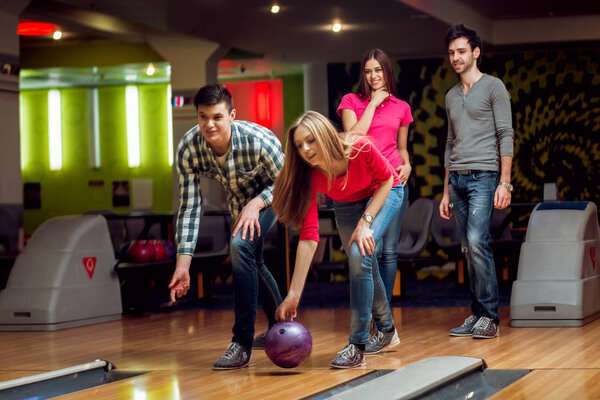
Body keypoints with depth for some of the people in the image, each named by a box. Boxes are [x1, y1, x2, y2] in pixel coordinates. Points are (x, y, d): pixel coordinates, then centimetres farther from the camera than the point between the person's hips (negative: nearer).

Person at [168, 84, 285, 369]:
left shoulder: (259, 140, -39)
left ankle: (242, 343, -24)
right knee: (252, 263, 22)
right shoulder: (188, 148, -29)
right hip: (238, 202, 6)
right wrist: (183, 265, -30)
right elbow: (188, 207, -25)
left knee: (241, 244, -30)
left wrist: (256, 204, -39)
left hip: (270, 196, -6)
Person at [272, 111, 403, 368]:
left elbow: (386, 179, -16)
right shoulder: (310, 177, -29)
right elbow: (308, 236, -32)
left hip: (383, 194, -4)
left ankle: (357, 346, -21)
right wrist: (293, 295, -36)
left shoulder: (360, 149, -37)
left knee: (359, 254, -24)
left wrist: (366, 221, -26)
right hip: (346, 206, 4)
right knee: (364, 267, 10)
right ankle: (388, 332, 38)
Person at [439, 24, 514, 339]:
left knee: (477, 242, -18)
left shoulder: (493, 87, 1)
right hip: (457, 179, 6)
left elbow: (505, 136, -5)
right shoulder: (451, 96, 19)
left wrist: (504, 183, -13)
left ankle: (490, 316, -14)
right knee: (468, 250, 4)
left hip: (482, 176, -6)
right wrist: (446, 192, 19)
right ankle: (477, 314, 6)